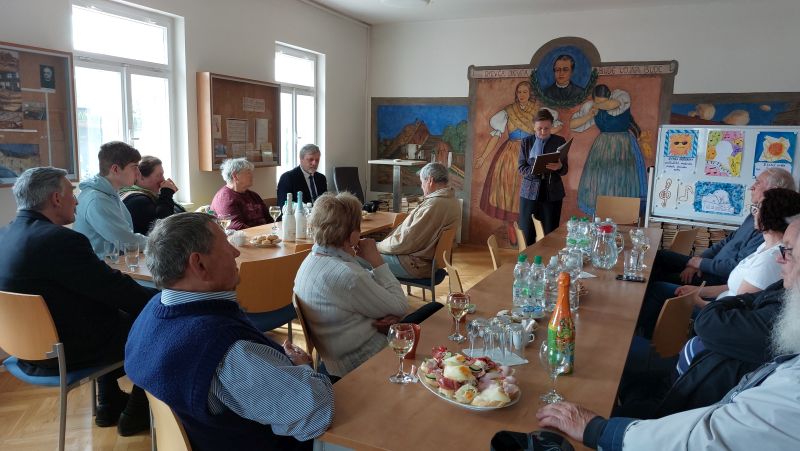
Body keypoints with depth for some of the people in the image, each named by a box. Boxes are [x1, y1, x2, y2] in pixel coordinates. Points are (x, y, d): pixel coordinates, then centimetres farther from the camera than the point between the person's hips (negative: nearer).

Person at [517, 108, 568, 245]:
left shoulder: (559, 141, 4)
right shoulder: (526, 142, 4)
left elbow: (565, 170, 4)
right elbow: (521, 168, 0)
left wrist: (559, 167, -19)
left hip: (552, 193, 0)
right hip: (530, 192, 0)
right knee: (527, 235, -2)